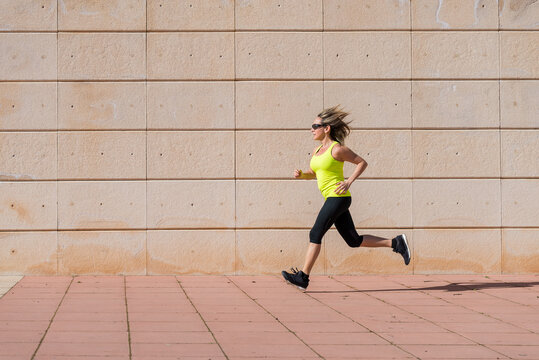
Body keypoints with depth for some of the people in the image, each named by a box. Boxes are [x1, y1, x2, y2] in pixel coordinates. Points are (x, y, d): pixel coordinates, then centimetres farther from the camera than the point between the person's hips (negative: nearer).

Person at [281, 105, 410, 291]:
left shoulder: (337, 149, -10)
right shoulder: (317, 151, 14)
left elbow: (362, 163, -4)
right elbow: (313, 173, 27)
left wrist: (348, 182, -14)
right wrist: (300, 174, 6)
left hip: (338, 197, -9)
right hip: (332, 199, 9)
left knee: (315, 234, -9)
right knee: (354, 240, 8)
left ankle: (303, 277, -6)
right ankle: (396, 243, 13)